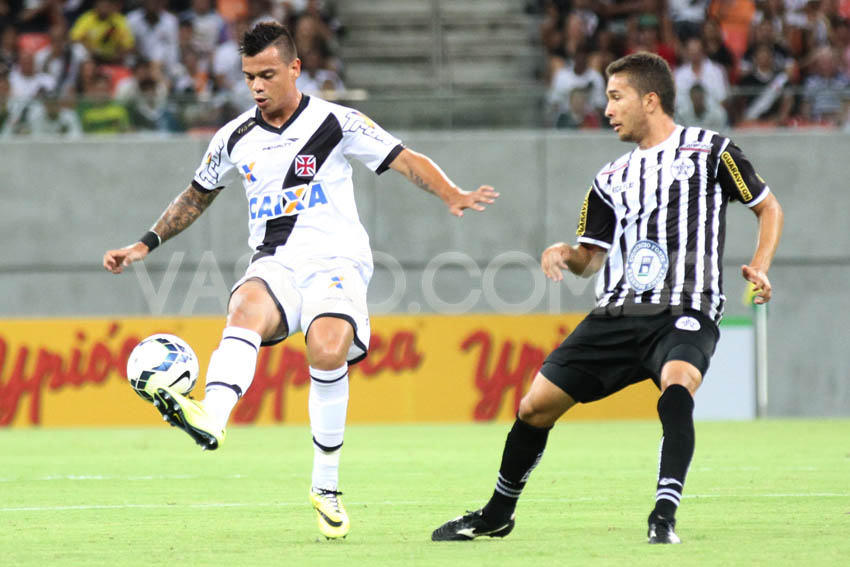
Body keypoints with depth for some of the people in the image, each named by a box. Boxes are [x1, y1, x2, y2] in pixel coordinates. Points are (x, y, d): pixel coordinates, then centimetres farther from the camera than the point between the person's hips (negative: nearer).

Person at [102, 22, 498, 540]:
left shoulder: (335, 123, 1)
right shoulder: (235, 138, 13)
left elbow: (407, 161, -1)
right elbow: (197, 197, 29)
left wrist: (453, 196, -18)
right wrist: (145, 245, 24)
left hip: (335, 261, -3)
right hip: (275, 264, 3)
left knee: (328, 351, -30)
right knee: (246, 308, -34)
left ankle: (326, 488, -14)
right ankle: (211, 417, -62)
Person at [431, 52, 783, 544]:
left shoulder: (710, 151, 3)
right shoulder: (612, 179, 18)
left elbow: (769, 207, 11)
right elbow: (592, 258, 18)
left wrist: (759, 268, -4)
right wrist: (567, 255, -5)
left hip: (686, 313, -5)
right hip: (617, 315, 5)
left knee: (677, 383, -37)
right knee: (536, 406, 4)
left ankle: (665, 516, -40)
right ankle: (498, 514, 25)